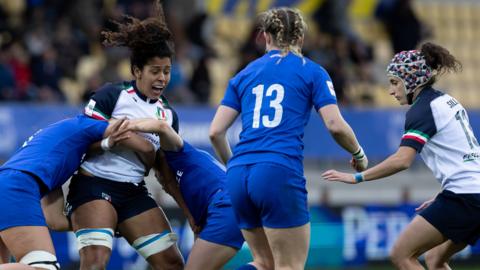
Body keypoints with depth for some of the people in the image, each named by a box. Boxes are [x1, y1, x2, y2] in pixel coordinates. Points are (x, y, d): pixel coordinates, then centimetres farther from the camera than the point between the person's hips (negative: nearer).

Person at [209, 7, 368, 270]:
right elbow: (336, 126, -1)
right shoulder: (311, 72, 8)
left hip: (239, 176, 5)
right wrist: (358, 154, 18)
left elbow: (216, 132, 13)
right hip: (279, 173, -5)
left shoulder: (245, 75, 18)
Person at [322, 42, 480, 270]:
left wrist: (357, 177, -20)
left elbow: (402, 160, -23)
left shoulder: (422, 110, -10)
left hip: (462, 199, -9)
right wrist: (441, 200, 22)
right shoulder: (448, 102, 18)